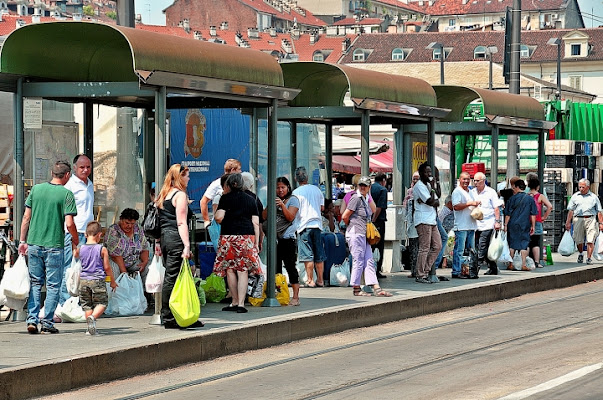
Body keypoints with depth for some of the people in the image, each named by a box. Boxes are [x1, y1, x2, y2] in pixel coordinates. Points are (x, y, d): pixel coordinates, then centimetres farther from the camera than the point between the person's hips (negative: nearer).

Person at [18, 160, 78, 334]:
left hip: (34, 243, 4)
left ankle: (32, 320, 4)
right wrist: (75, 241, 5)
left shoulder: (36, 189, 5)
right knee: (53, 286, 6)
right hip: (54, 245, -4)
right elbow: (69, 223, -12)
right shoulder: (66, 194, -7)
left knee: (35, 283, 13)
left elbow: (26, 217, 7)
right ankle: (47, 323, 3)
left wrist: (23, 240, 13)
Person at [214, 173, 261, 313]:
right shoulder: (251, 200, 12)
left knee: (230, 270, 8)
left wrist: (215, 215, 16)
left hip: (229, 236, -2)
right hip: (247, 237, 3)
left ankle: (235, 302, 11)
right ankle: (241, 304, -6)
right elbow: (256, 223, 9)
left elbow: (219, 218, -7)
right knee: (243, 270, 0)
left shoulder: (226, 198, 2)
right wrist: (257, 243, 12)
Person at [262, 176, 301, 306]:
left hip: (288, 238, -6)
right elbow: (264, 216, 10)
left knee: (290, 266, -7)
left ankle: (295, 297, -7)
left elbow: (290, 217, -9)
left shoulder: (293, 200, 2)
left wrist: (282, 205, -20)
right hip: (275, 238, 6)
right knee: (275, 268, 7)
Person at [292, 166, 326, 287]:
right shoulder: (316, 189, 6)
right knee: (319, 255, 9)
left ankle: (310, 281, -4)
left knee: (307, 255, -3)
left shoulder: (296, 192, -7)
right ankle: (320, 280, 13)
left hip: (304, 225, -4)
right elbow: (322, 207, 13)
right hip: (317, 224, 4)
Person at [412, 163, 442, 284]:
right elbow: (431, 202, -18)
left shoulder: (427, 185, 21)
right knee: (424, 248, -9)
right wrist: (432, 189, -4)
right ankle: (420, 276, -6)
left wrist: (429, 202, -5)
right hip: (423, 220, -10)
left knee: (437, 246, 7)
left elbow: (436, 202, 16)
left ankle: (426, 270, 12)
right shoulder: (419, 186, -9)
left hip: (431, 220, 10)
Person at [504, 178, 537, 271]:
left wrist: (505, 225, 2)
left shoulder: (513, 198, -5)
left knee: (512, 245, 7)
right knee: (524, 245, 4)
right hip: (525, 225, 1)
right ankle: (523, 264, -3)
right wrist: (533, 226, 8)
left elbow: (508, 214, -4)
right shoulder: (530, 199, 2)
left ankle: (511, 265, 8)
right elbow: (533, 214, 2)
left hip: (513, 225, -1)